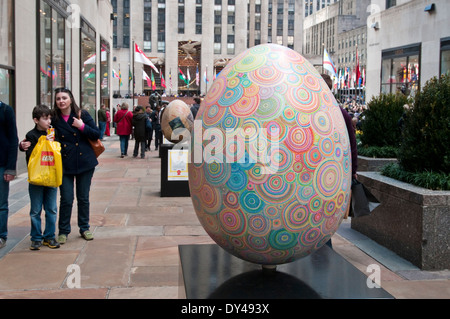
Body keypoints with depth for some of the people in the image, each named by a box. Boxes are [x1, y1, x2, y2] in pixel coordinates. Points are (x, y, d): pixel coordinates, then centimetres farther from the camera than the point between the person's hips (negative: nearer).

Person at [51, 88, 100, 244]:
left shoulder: (82, 114, -1)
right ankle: (63, 231, 14)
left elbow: (97, 134, -1)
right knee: (66, 199, -2)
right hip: (65, 164, 0)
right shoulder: (54, 118, 0)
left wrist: (82, 126, -14)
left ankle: (84, 228, 25)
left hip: (84, 163, 1)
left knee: (83, 198, 10)